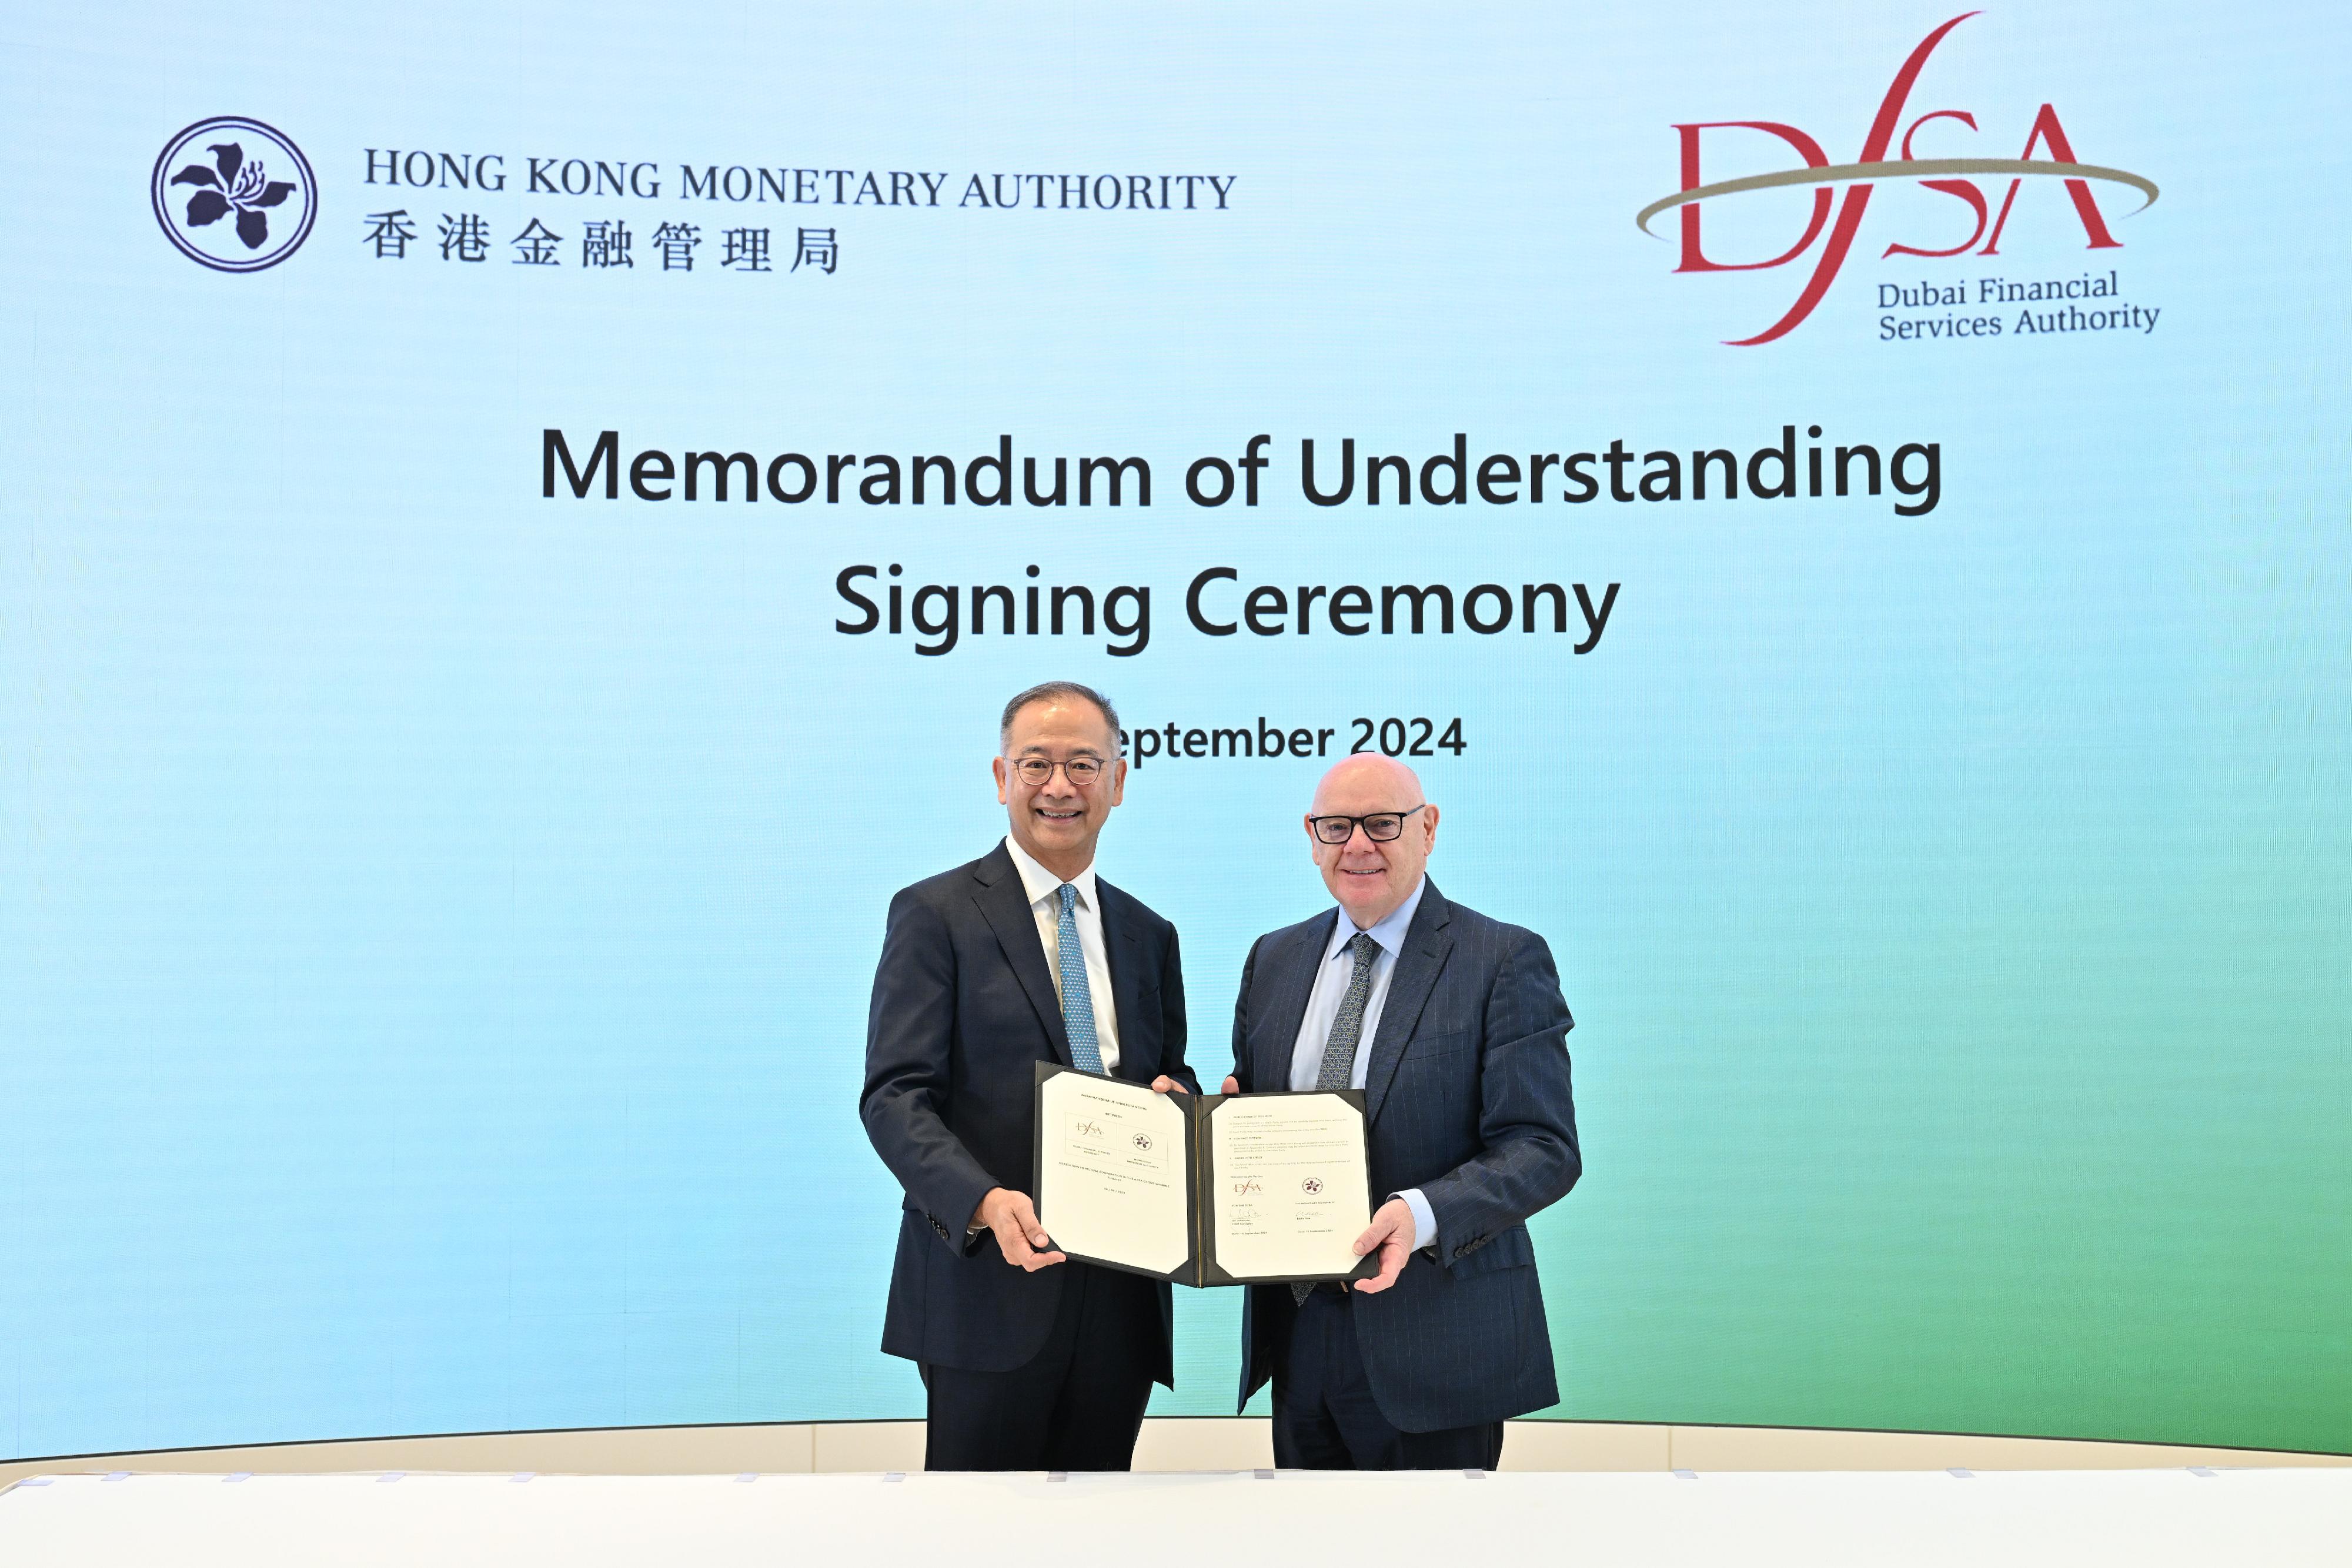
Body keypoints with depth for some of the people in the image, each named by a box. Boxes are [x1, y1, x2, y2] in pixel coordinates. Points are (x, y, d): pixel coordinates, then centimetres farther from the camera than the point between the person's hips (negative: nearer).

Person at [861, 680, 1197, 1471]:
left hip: (1119, 1293, 5)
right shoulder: (935, 914, -2)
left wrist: (1177, 1096, -4)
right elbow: (895, 1096, -10)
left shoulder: (1149, 935, 15)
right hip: (989, 1286, -5)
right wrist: (984, 1200, -26)